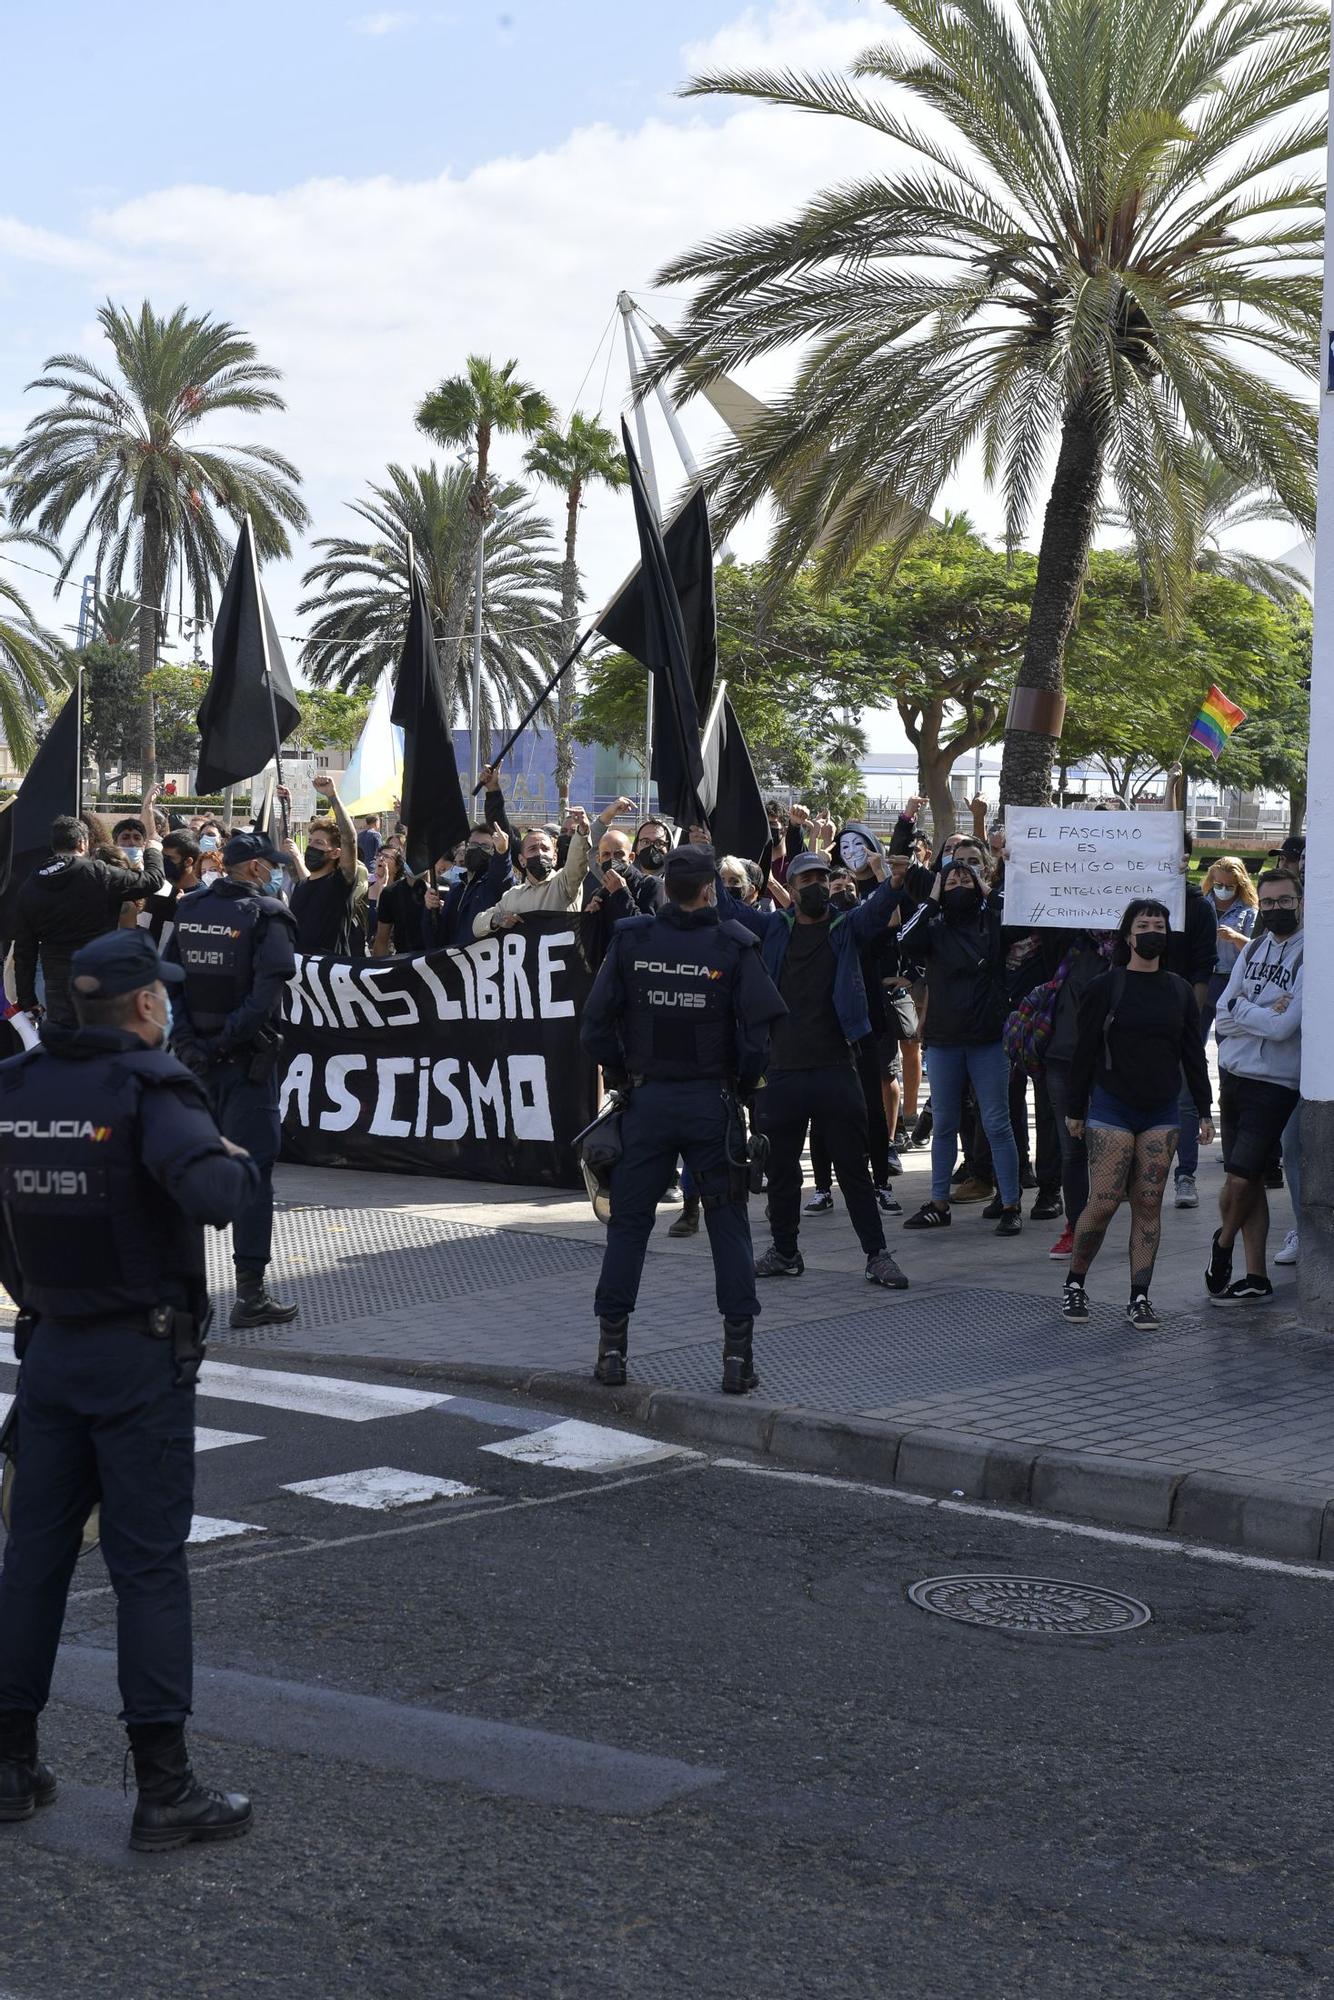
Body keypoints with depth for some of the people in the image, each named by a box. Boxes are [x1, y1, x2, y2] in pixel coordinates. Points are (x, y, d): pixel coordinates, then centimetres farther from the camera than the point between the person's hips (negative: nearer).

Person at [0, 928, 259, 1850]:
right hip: (141, 1357, -6)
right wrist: (239, 1159, -10)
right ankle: (164, 1788, 2)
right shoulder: (151, 1088, -15)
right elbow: (212, 1195, -31)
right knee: (150, 1565, -2)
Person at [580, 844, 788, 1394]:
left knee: (629, 1223, 9)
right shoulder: (732, 945, -6)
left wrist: (621, 1076, 7)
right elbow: (757, 1033, -12)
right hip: (711, 1101, -1)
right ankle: (738, 1353, 3)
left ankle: (611, 1348, 11)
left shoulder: (630, 940, -2)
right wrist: (743, 1086, 3)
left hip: (645, 1100, 1)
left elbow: (595, 1025, -5)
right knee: (728, 1224, 6)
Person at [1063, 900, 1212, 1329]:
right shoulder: (1104, 987, -1)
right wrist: (1075, 1109, 1)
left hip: (1161, 1113, 3)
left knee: (1149, 1205, 1)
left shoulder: (1180, 991, 9)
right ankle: (1075, 1284, 11)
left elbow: (1193, 1053, 13)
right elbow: (1085, 1050, 1)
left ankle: (1139, 1298, 6)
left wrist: (1203, 1110, 10)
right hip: (1112, 1108, -3)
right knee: (1103, 1203, -8)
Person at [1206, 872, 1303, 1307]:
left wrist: (1241, 1009, -6)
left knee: (1240, 1179, -8)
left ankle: (1223, 1243, 21)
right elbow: (1223, 1018, 4)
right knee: (1249, 1181, 8)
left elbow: (1283, 1027, -18)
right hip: (1233, 1076, 6)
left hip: (1274, 1084, -6)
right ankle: (1256, 1278, 14)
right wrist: (1263, 1015, -12)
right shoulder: (1253, 949, 11)